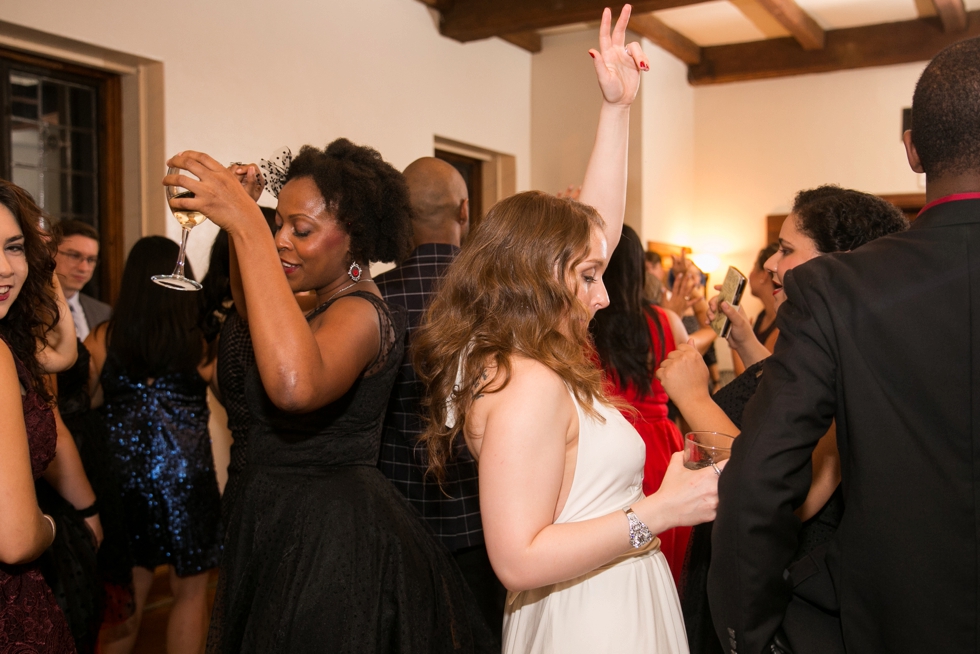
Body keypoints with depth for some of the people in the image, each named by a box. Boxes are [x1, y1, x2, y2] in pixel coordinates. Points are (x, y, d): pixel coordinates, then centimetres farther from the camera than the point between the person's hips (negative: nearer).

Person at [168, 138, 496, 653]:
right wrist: (238, 225, 7)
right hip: (288, 529, 10)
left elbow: (295, 385, -44)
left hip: (329, 545, -10)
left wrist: (246, 226, -40)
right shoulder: (330, 306, 9)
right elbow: (254, 313, 26)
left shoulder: (362, 312, -22)